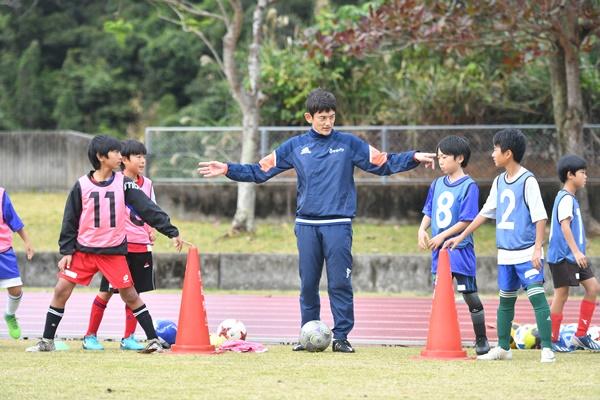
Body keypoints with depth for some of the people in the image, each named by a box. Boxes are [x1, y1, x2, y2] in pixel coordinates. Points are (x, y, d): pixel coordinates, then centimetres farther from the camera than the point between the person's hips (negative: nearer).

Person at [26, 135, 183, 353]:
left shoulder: (124, 183, -2)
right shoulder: (81, 185, -4)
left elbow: (148, 209, -5)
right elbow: (70, 220, 2)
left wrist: (171, 232, -10)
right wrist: (66, 251, -2)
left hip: (114, 251, 0)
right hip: (83, 250, 0)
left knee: (129, 295, -1)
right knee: (61, 290, -3)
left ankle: (153, 339, 8)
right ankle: (47, 341, 7)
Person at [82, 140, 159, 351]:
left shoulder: (147, 184, 10)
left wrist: (152, 230, 4)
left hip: (141, 246, 5)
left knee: (134, 293, 6)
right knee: (107, 292, -1)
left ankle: (129, 338, 13)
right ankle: (90, 336, 9)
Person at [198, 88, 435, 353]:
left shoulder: (348, 143, 5)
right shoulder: (295, 146, 9)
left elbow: (384, 164, 3)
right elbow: (260, 171, 10)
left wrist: (414, 158, -9)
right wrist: (227, 170, 2)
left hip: (338, 225, -2)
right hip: (307, 225, 2)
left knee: (340, 283, -5)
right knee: (308, 284, 5)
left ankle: (341, 336, 0)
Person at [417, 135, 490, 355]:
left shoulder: (469, 186, -10)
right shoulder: (437, 184, 11)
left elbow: (466, 220, -14)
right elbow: (429, 212, 15)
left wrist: (442, 236, -16)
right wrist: (422, 229, -4)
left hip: (460, 249, -7)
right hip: (439, 249, 7)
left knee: (469, 294, -3)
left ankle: (481, 340, 7)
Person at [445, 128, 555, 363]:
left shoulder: (527, 181, -10)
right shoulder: (499, 182, 11)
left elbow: (540, 216, -13)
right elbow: (485, 213, 20)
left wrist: (537, 248, -20)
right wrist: (460, 237, 21)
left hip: (527, 253, -8)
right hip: (505, 254, 8)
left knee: (536, 295, -14)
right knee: (505, 300, 14)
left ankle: (547, 349, -15)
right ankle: (503, 348, 24)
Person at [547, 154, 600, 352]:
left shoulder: (571, 198, 17)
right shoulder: (565, 199, -14)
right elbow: (564, 225, -24)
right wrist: (576, 251, -31)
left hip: (575, 256, 10)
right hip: (562, 255, -10)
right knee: (561, 295, -4)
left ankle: (581, 335, 9)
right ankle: (552, 340, 4)